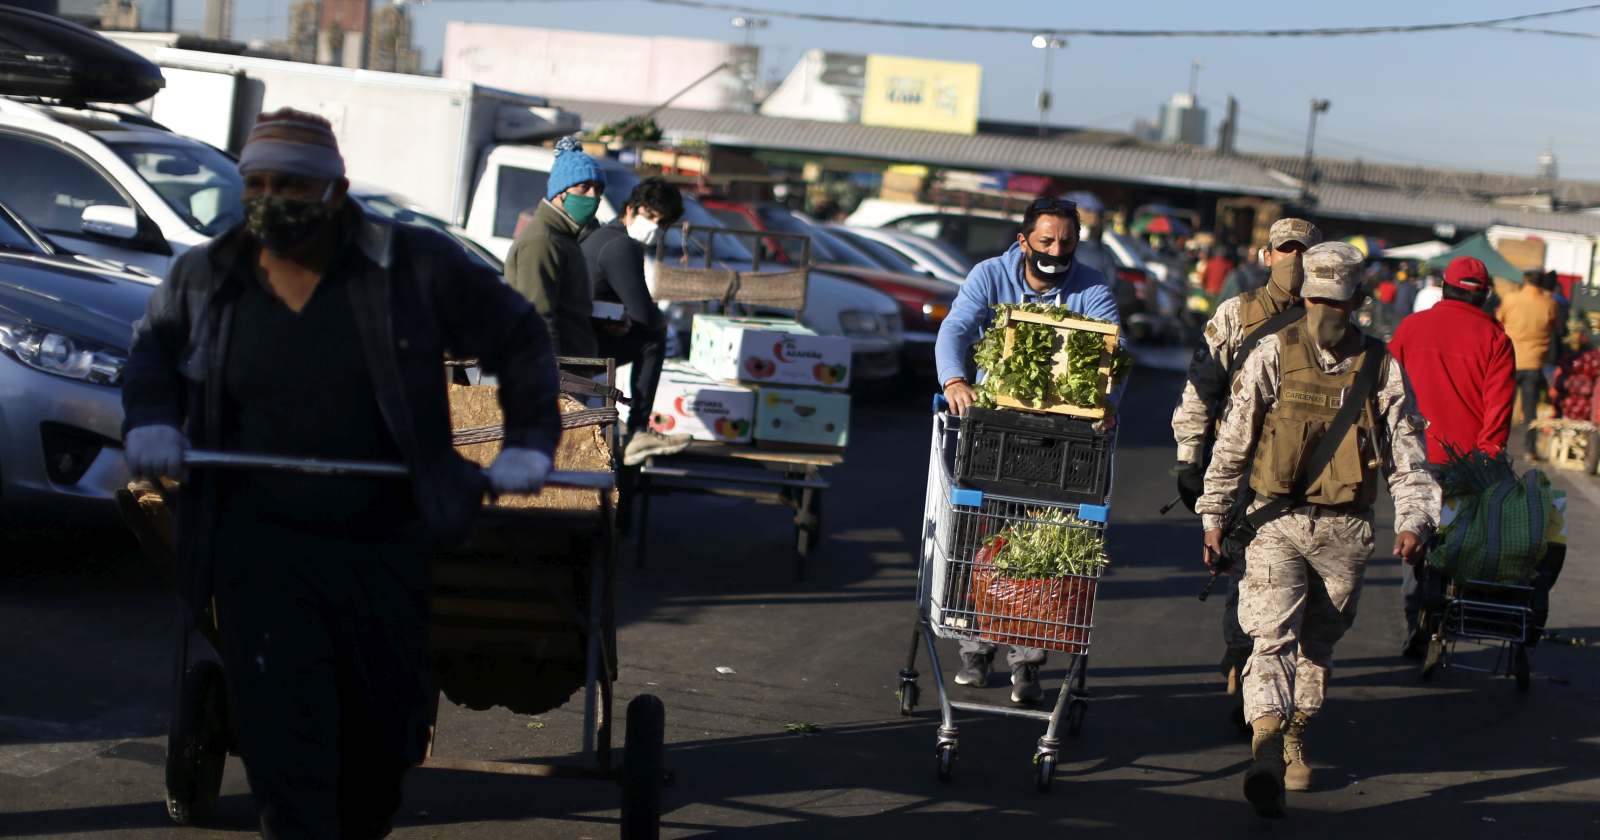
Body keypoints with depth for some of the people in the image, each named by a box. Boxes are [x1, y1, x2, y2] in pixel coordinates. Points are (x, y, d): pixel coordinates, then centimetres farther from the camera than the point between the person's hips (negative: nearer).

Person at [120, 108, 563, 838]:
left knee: (385, 731, 14)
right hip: (260, 540, 0)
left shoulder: (414, 266, -5)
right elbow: (154, 348, 21)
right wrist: (150, 421, 2)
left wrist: (529, 440, -2)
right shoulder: (207, 277, 2)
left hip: (385, 545, 0)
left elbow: (518, 338, 5)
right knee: (281, 730, -13)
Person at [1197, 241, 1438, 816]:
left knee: (1318, 643, 13)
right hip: (1278, 524, -2)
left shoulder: (1381, 368, 2)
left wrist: (1413, 520, -10)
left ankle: (1295, 741, 33)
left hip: (1346, 531, 2)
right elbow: (1233, 441, 1)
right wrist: (1214, 515, -2)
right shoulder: (1273, 355, -1)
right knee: (1273, 637, -16)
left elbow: (1408, 453, 4)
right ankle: (1266, 757, -28)